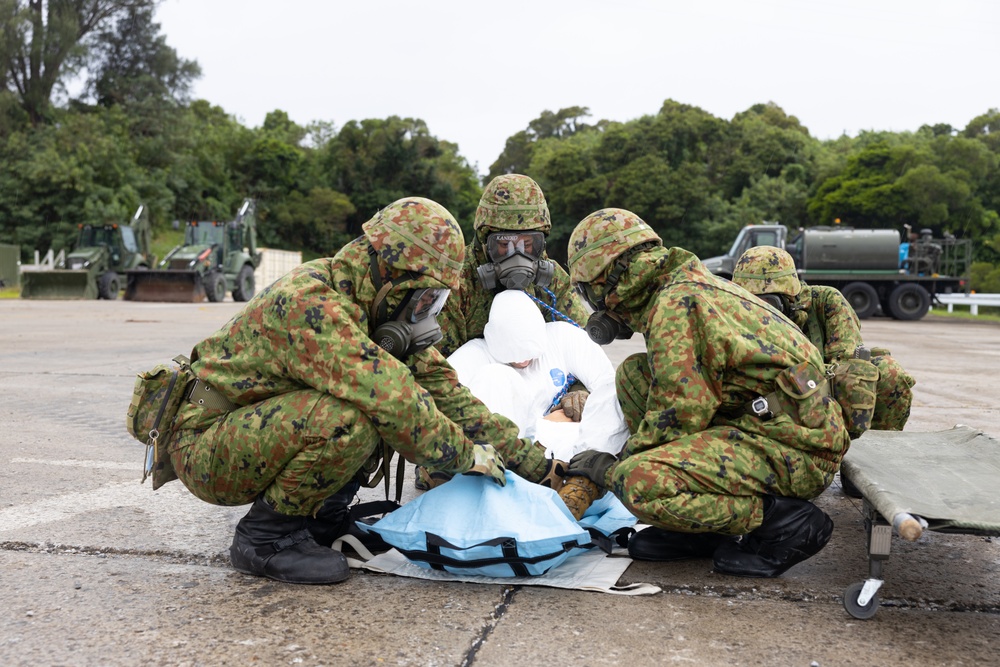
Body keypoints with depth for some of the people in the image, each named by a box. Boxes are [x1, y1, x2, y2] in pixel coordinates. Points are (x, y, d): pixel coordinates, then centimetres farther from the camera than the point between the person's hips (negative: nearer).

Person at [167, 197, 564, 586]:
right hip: (204, 448, -8)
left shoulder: (376, 311, 1)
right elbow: (393, 402, -34)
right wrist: (467, 456, -19)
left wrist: (536, 464, 0)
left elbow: (442, 387, 2)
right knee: (347, 419, -34)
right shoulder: (309, 304, -28)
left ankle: (320, 516, 6)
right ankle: (265, 536, -12)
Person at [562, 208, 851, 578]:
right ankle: (699, 529, 10)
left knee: (640, 483, -26)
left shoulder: (674, 303, -15)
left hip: (794, 451, -10)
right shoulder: (689, 284, 16)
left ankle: (783, 521, -8)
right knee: (634, 373, 11)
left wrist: (613, 467, -5)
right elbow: (679, 391, 26)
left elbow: (680, 414, -18)